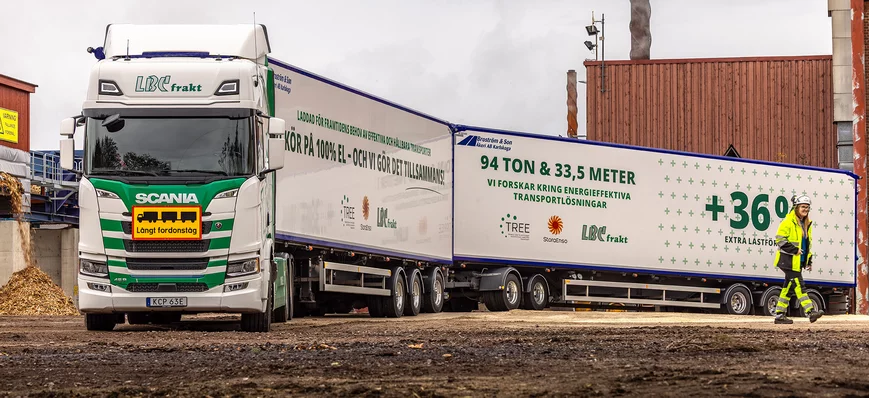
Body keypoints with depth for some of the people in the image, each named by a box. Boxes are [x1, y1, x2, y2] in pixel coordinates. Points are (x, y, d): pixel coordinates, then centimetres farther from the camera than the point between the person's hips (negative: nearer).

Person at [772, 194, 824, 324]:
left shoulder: (807, 224, 17)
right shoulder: (788, 222, -10)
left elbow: (808, 243, 26)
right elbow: (779, 239, -15)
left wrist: (809, 260, 21)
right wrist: (794, 250, -20)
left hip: (798, 262, 9)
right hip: (788, 260, -9)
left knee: (789, 287, 9)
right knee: (799, 286, -12)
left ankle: (779, 315, 13)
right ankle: (811, 312, -18)